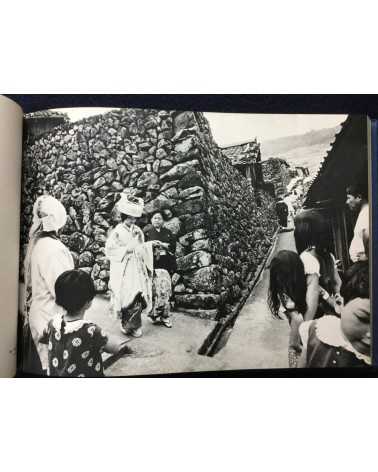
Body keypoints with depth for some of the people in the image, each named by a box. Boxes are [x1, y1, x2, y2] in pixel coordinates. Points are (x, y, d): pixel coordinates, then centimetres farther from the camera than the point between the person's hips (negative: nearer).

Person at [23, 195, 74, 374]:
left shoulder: (35, 242, 1)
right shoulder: (53, 249, -25)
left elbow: (32, 280, 10)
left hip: (36, 314, 8)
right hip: (51, 319, -8)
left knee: (39, 361, 21)